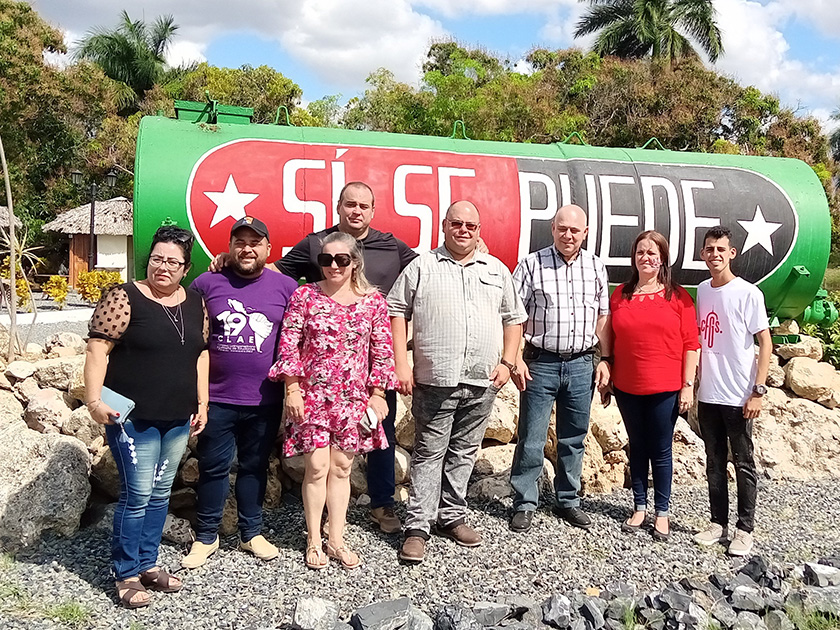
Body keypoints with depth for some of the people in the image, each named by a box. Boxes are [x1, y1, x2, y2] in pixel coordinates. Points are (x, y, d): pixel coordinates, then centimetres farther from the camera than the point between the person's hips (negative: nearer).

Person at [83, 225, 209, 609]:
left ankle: (148, 563, 29)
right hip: (133, 417, -6)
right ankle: (126, 574, 15)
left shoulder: (195, 304, 8)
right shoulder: (125, 298, -9)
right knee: (137, 495, -2)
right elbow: (98, 350, -12)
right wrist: (94, 400, -21)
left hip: (178, 418, 6)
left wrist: (202, 404, 11)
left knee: (160, 493, 14)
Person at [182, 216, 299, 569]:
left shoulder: (286, 287, 2)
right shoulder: (206, 284, 2)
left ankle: (252, 533, 28)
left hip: (265, 401, 1)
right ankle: (206, 536, 25)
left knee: (254, 466, 14)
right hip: (216, 398, 0)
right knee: (213, 467, 9)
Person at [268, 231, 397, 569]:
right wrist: (292, 390, -8)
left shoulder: (373, 300, 2)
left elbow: (382, 350, 4)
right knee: (317, 467, 1)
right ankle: (313, 541, 18)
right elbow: (289, 345, -3)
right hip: (312, 395, -1)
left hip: (352, 398, 2)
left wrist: (377, 395, 1)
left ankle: (336, 539, 22)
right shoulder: (304, 296, -2)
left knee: (341, 468, 9)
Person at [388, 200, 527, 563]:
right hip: (434, 381, -3)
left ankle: (452, 517, 26)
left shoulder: (498, 271, 13)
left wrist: (507, 362, 5)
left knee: (464, 453, 12)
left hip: (482, 382, 3)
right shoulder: (421, 268, 3)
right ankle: (417, 527, 7)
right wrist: (401, 364, -6)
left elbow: (514, 318, 16)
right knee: (429, 454, 1)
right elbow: (396, 312, 1)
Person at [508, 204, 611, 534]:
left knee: (574, 439, 13)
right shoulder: (531, 264, -3)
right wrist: (515, 359, -11)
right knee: (531, 439, 1)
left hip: (581, 364, 3)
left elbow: (603, 317, 13)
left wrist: (605, 360, 6)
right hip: (540, 363, -3)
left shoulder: (596, 267, 8)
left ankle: (568, 500, 27)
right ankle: (524, 504, 14)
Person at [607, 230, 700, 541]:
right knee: (637, 446, 13)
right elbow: (610, 341, 9)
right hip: (628, 388, 3)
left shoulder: (678, 296, -1)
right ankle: (640, 507, 25)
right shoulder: (620, 294, 6)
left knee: (661, 450, 6)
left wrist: (688, 385, -7)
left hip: (665, 388, -2)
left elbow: (690, 344, -2)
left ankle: (662, 512, 20)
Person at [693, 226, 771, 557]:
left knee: (743, 463, 6)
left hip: (738, 397, -5)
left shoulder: (747, 293, -9)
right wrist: (693, 384, 12)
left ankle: (744, 529, 16)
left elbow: (765, 343, -8)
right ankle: (718, 523, 24)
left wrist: (758, 391, -14)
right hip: (707, 395, 5)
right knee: (715, 462, 13)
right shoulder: (702, 291, 7)